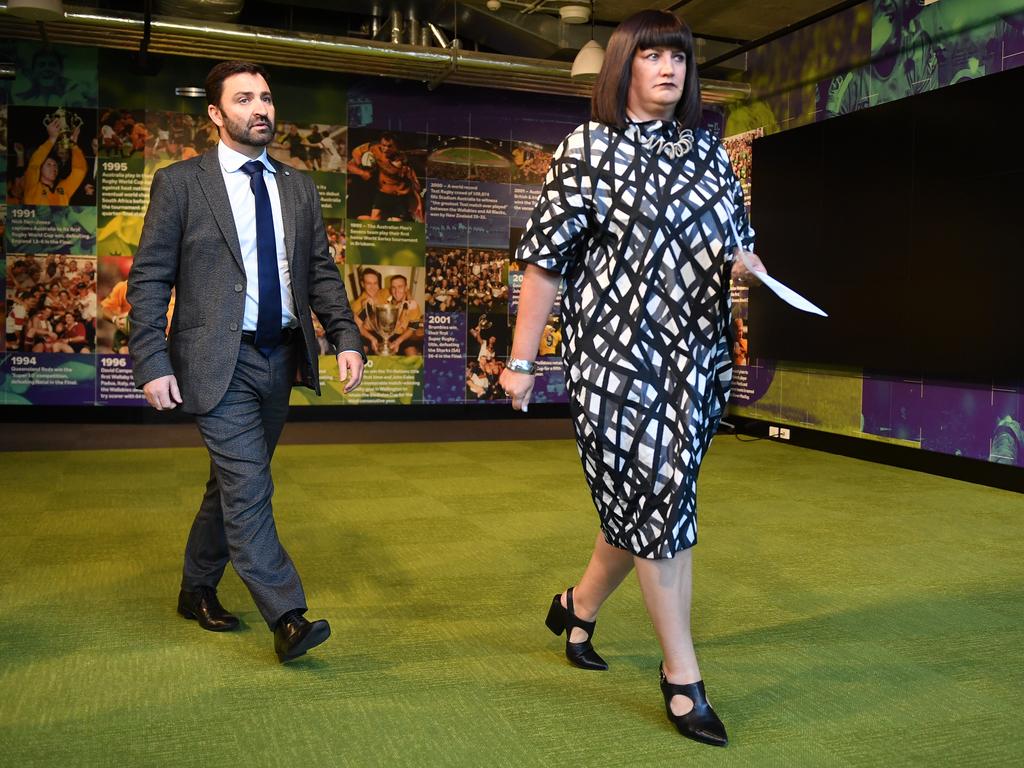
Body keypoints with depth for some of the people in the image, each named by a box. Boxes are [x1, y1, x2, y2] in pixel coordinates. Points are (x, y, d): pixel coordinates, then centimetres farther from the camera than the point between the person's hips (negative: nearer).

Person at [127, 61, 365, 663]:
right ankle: (287, 617, -4)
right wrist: (152, 363, -11)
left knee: (235, 483, 16)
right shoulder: (181, 183, -1)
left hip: (281, 358, 5)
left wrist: (346, 337, -4)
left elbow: (322, 273, 10)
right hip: (219, 361, -5)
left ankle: (198, 589, 34)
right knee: (249, 487, -10)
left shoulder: (299, 189, 12)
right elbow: (149, 279, -4)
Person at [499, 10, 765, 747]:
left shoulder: (709, 151, 13)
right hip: (617, 352, -5)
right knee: (658, 499, -4)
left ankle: (579, 606, 38)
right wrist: (520, 360, -5)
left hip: (692, 355, 5)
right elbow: (546, 257, -3)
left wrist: (757, 274, -9)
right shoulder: (590, 147, 0)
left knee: (644, 496, 12)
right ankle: (682, 677, 9)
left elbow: (735, 247, 16)